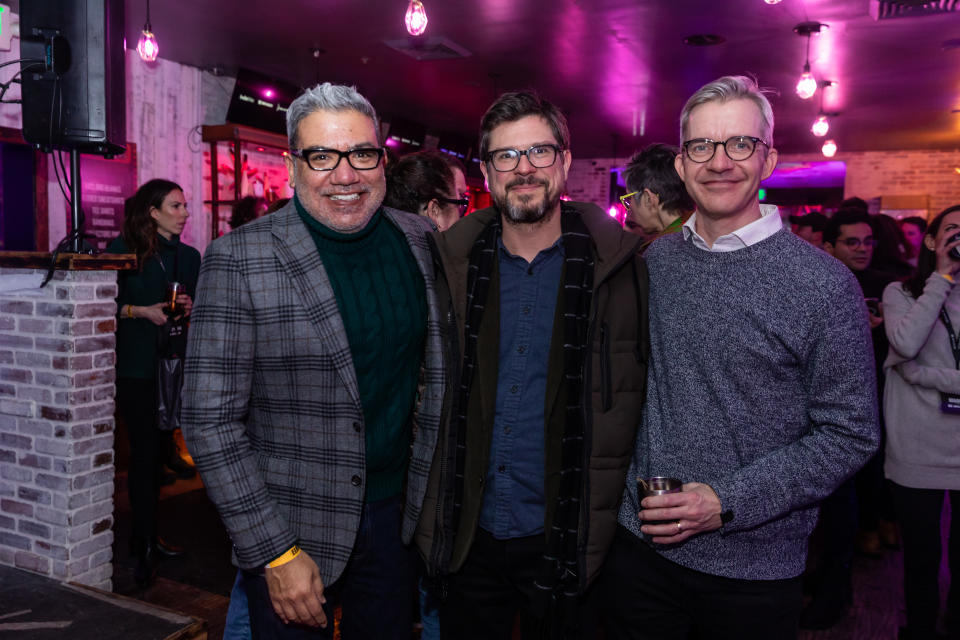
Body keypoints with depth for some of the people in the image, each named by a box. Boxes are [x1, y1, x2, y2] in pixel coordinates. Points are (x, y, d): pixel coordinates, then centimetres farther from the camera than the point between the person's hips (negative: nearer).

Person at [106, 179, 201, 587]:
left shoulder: (189, 256, 11)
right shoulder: (122, 249, -4)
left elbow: (198, 305, 18)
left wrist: (190, 306, -3)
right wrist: (141, 311, -17)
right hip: (133, 367, -5)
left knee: (158, 451, 11)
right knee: (146, 451, -7)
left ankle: (147, 537, 23)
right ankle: (145, 547, 1)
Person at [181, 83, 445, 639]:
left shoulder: (420, 240, 0)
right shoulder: (239, 259, -15)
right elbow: (211, 420, -14)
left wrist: (431, 500, 7)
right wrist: (275, 553, -15)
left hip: (398, 516, 4)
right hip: (292, 531, -4)